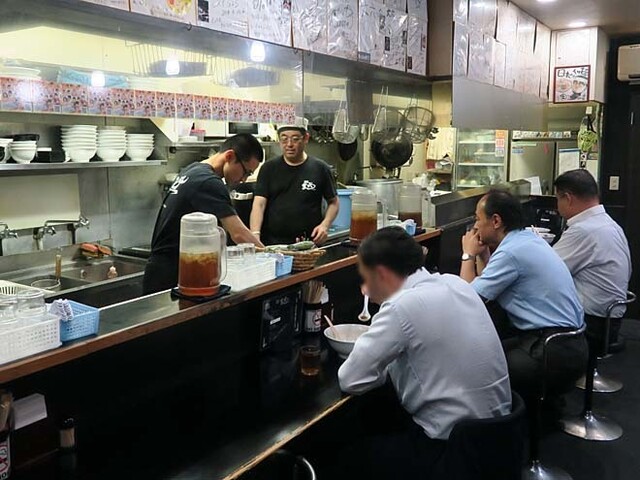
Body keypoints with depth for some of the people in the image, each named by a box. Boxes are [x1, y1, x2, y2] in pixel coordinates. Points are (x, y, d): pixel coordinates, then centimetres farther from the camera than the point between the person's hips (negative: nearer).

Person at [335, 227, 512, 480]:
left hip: (450, 447, -8)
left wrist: (380, 364, 3)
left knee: (350, 456, 12)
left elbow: (351, 380, -16)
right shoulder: (454, 283, 2)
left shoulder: (401, 307, -21)